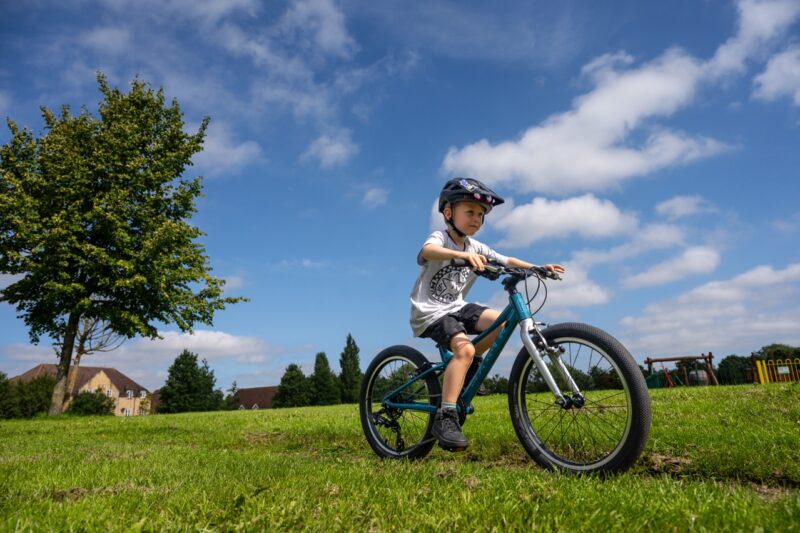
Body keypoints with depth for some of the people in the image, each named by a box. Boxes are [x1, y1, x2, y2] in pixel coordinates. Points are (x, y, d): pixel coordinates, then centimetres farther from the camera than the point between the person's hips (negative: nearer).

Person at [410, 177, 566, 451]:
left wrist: (538, 268, -11)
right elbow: (428, 251, -38)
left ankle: (463, 369, 8)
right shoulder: (439, 237, -14)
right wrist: (463, 255, -57)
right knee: (465, 348, -29)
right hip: (430, 312, -7)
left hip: (456, 308, 7)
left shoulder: (476, 247, 8)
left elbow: (507, 261, 6)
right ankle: (445, 417, -23)